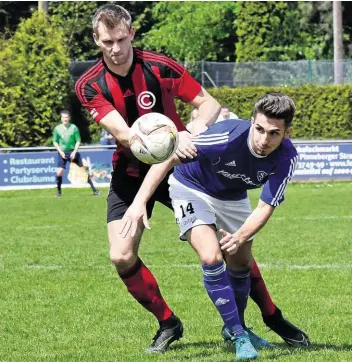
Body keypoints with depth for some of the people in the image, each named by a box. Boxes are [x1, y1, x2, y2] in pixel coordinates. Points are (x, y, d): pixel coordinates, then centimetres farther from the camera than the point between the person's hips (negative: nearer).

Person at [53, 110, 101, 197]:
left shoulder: (74, 128, -5)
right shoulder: (57, 129, -2)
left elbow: (78, 141, -1)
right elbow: (55, 142, 6)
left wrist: (74, 152, -11)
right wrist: (60, 152, -6)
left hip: (73, 152, 0)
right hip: (62, 153, 0)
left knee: (83, 170, -2)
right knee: (59, 172, -13)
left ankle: (94, 189, 4)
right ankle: (58, 191, 8)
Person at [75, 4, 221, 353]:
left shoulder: (160, 67, -16)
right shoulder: (89, 86, -13)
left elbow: (209, 103, -10)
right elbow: (123, 133, -25)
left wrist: (195, 127, -32)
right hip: (130, 173, 2)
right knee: (122, 257, -10)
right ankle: (167, 323, 11)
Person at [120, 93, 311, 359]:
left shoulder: (286, 158, -28)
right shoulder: (227, 136, -39)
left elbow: (265, 208, -25)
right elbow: (168, 158, -31)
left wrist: (239, 238, -43)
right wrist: (140, 201, -37)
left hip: (233, 196, 5)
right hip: (193, 188, -5)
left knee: (241, 265, 14)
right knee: (212, 257, -23)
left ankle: (234, 328, 42)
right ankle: (238, 336, -11)